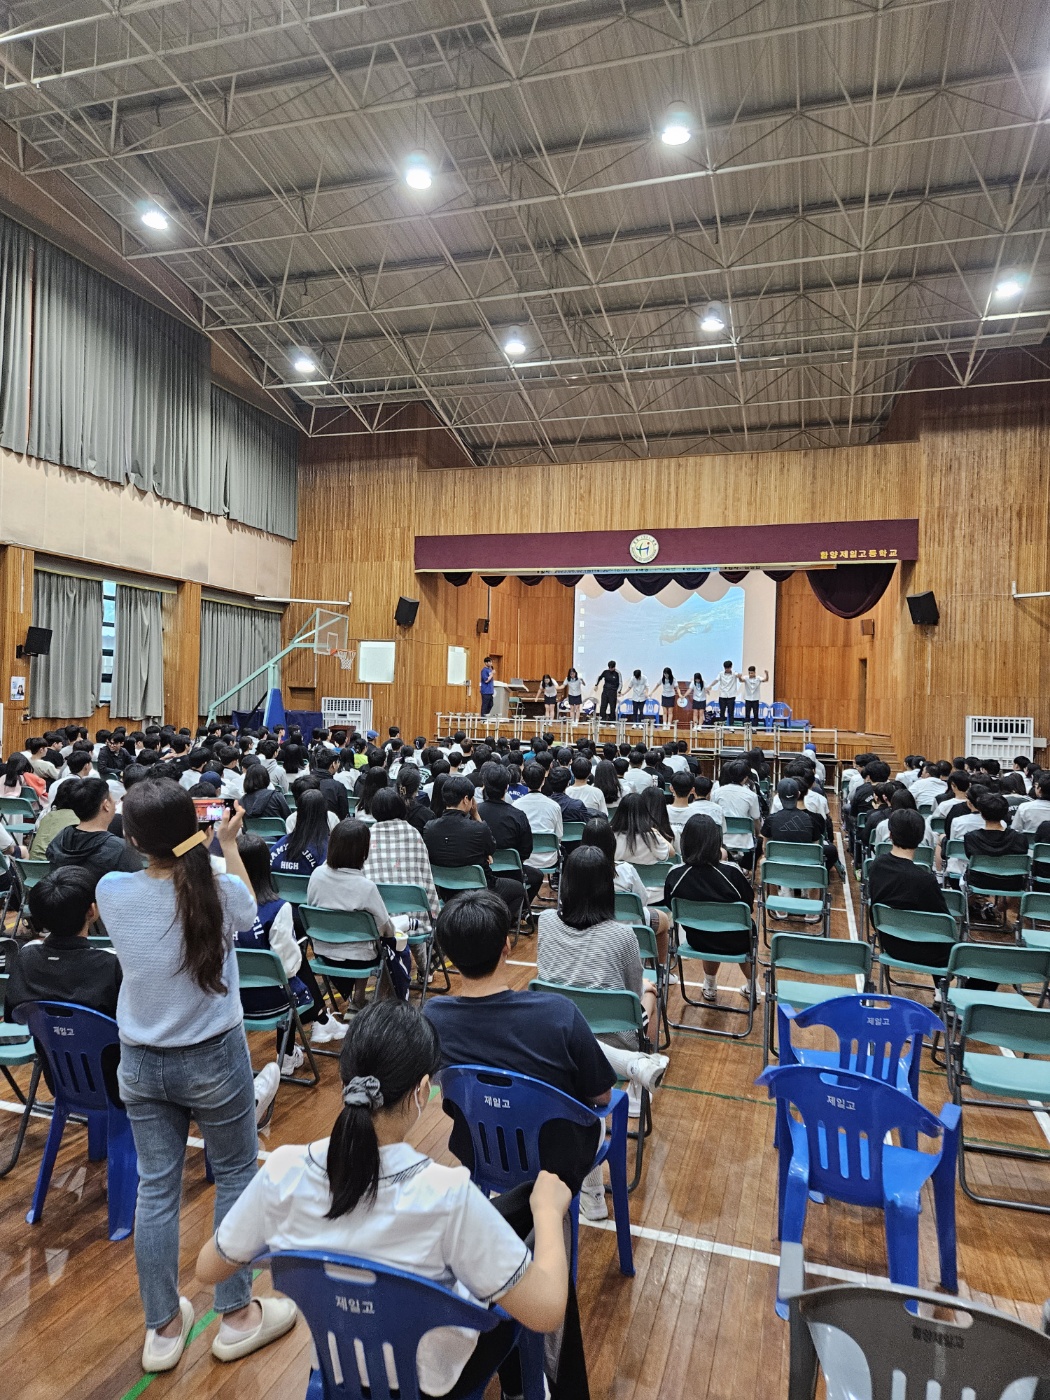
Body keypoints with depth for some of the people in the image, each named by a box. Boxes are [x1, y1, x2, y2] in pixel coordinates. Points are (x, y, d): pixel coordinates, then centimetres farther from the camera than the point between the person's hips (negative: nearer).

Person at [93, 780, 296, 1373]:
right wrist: (228, 844, 11)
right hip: (214, 1060, -2)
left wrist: (157, 842, 13)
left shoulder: (111, 892, -15)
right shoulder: (221, 893, -22)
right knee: (236, 1176, 17)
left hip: (141, 1064, 3)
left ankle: (164, 1328, 32)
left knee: (157, 1188, 17)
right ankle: (237, 1315, 30)